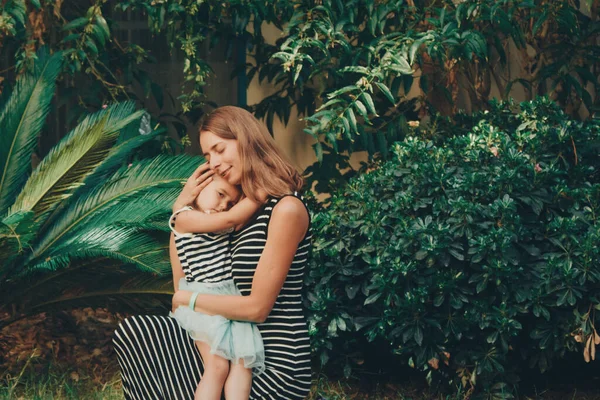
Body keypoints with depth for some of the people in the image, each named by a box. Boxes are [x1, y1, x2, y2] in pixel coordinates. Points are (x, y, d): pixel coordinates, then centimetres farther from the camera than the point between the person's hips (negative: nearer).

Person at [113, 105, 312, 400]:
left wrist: (187, 299, -5)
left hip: (275, 367, -8)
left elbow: (257, 307, -18)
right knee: (133, 331, 4)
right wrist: (180, 208, 3)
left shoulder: (286, 209, -16)